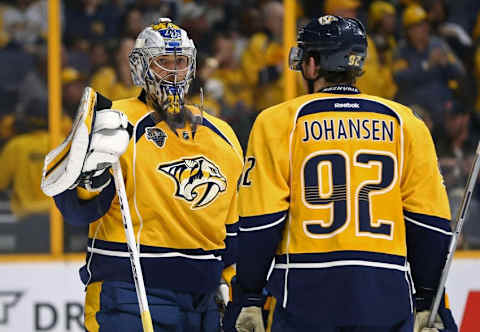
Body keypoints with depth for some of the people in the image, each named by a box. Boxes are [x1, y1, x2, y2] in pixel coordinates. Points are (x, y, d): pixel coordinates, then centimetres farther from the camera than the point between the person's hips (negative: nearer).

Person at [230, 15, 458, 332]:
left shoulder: (279, 122, 1)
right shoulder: (405, 123, 8)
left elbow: (260, 222, -3)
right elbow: (429, 222, 7)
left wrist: (249, 300, 4)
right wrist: (427, 303, 15)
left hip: (306, 299, -2)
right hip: (387, 301, 2)